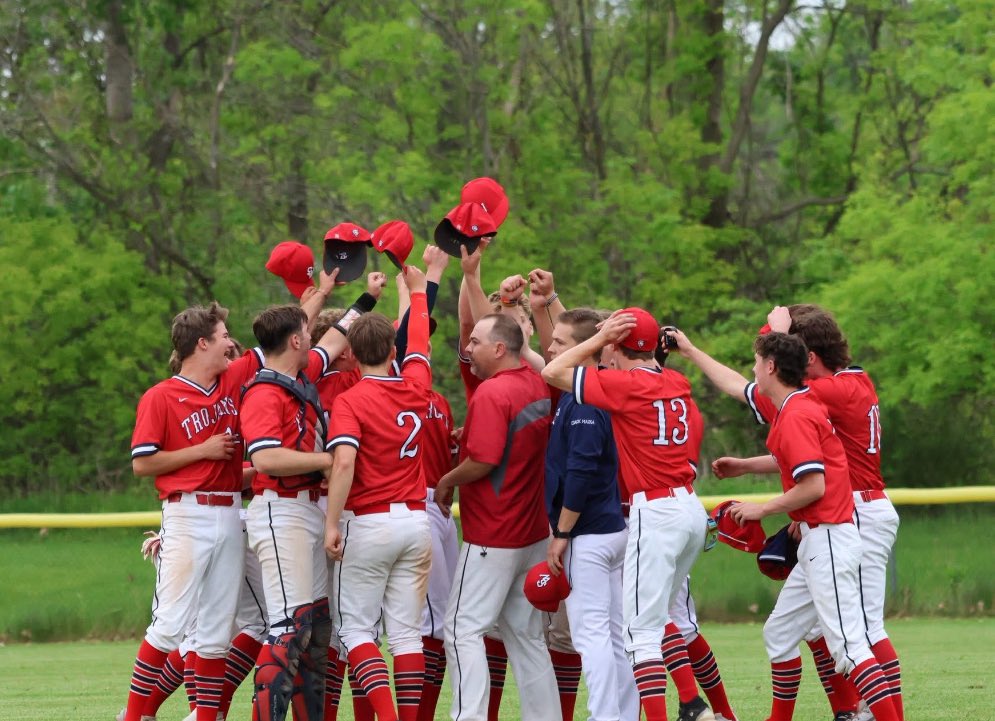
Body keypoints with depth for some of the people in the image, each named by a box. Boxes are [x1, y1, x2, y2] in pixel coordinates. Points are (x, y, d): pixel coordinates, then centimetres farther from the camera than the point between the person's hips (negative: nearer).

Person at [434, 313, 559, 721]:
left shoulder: (492, 393, -19)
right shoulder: (537, 386, 6)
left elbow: (483, 459, -23)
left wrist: (447, 481, -8)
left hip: (492, 537, -9)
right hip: (533, 534, 9)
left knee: (464, 629, -6)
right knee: (526, 634, 14)